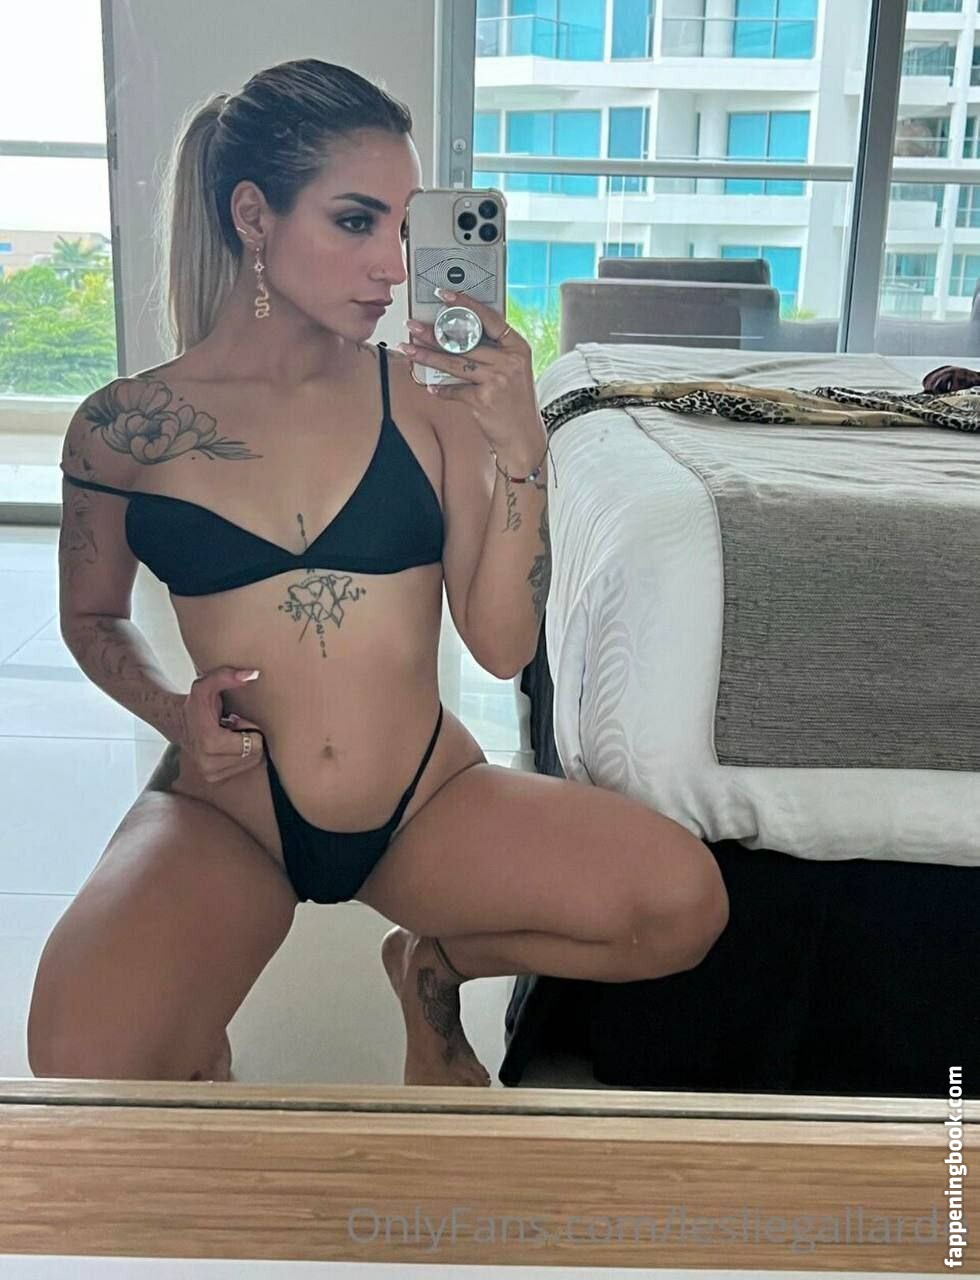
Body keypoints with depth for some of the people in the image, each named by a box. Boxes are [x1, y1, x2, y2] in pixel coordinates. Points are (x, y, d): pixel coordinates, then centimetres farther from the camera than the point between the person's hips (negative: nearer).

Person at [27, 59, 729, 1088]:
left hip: (428, 800, 2)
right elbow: (91, 617, 12)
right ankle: (198, 1051, 10)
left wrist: (520, 449, -18)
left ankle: (433, 964, 11)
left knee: (686, 902, -20)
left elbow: (501, 645, -7)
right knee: (83, 1061, -31)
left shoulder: (431, 395, -4)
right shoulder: (126, 425, -4)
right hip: (224, 813, -1)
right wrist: (175, 710, -8)